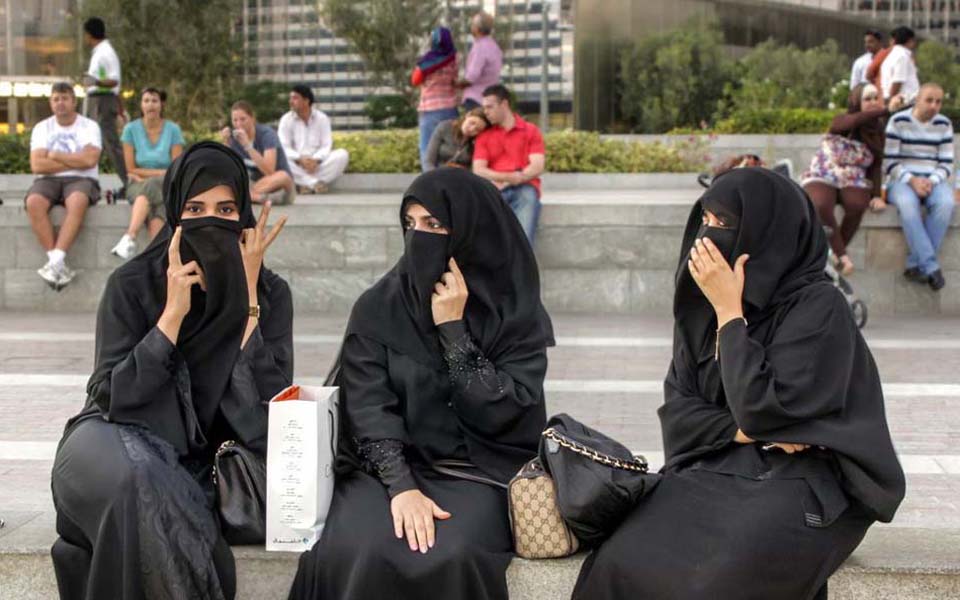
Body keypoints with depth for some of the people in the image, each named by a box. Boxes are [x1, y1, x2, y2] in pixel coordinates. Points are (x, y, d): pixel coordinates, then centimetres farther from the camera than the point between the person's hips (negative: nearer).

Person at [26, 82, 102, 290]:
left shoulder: (89, 126, 6)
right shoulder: (42, 128, 12)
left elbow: (90, 160, -12)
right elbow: (36, 165, -3)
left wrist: (55, 155, -4)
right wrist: (75, 162, -5)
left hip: (81, 180, -2)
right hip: (48, 180, 2)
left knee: (77, 201, -38)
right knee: (33, 202, -31)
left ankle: (56, 261, -40)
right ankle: (58, 264, -31)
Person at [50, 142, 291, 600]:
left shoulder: (271, 293, -3)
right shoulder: (132, 285, -7)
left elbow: (269, 404, -14)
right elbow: (113, 397, -14)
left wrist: (247, 298, -18)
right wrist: (174, 311, -21)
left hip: (199, 460, 1)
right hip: (118, 441, -1)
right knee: (135, 482, -37)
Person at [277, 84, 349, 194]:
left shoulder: (322, 118, 2)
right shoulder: (286, 119, 1)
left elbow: (326, 146, -5)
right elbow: (284, 147, -8)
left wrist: (316, 160, -26)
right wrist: (300, 159, -27)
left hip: (318, 165, 1)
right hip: (297, 166, -1)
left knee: (342, 154, -24)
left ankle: (308, 184, -31)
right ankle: (315, 183, -36)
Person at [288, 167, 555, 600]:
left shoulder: (518, 313, -3)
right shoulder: (377, 308, 1)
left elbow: (499, 413, -11)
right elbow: (369, 408, -8)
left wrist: (452, 328, -14)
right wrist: (401, 486, -23)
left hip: (476, 472, -1)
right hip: (389, 467, 1)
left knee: (449, 558, -31)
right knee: (354, 553, -30)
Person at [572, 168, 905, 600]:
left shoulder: (819, 307, -14)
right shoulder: (701, 303, 6)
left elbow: (760, 409, -22)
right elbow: (676, 407, 4)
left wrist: (730, 312, -18)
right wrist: (743, 431, -13)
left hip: (808, 483, -5)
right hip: (718, 468, 5)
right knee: (624, 563, -23)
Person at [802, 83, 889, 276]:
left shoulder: (878, 133, 10)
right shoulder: (841, 122, 0)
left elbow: (876, 167, 4)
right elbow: (856, 120, -25)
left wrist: (877, 195, -11)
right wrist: (885, 111, -24)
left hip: (853, 182, 3)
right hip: (822, 178, -3)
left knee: (857, 205, -34)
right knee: (820, 206, -38)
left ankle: (834, 254, -16)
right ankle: (841, 256, -27)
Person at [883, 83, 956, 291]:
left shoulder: (944, 124, 8)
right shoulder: (898, 122, -1)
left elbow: (946, 164, 6)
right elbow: (891, 162, -4)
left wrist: (931, 182, -14)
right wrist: (912, 181, -19)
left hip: (933, 181, 3)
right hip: (902, 180, -2)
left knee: (946, 203, -33)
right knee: (907, 203, -38)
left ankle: (916, 264, -28)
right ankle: (931, 266, -37)